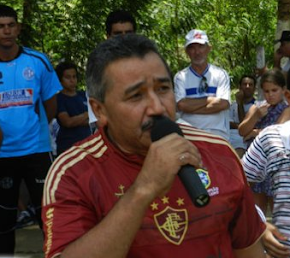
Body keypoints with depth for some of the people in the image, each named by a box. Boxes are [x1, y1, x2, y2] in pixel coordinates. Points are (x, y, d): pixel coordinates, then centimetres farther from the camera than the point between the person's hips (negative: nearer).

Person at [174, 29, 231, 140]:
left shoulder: (220, 74, 5)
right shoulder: (180, 77, 6)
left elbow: (223, 104, -9)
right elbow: (181, 105, -9)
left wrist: (191, 108, -8)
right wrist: (210, 99, -5)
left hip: (218, 133, 0)